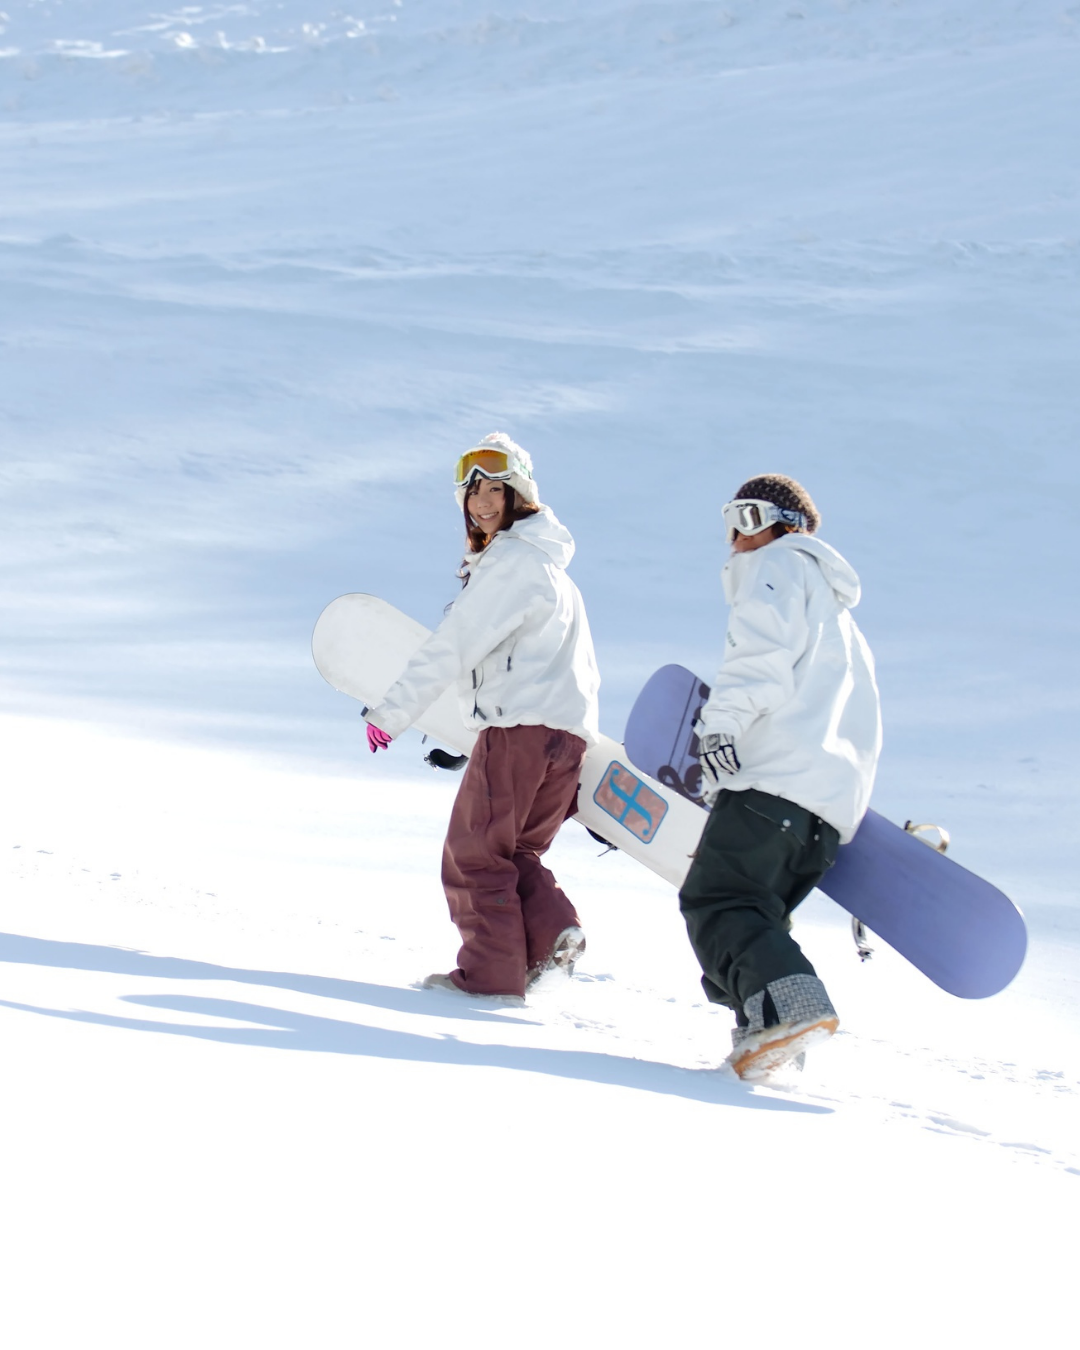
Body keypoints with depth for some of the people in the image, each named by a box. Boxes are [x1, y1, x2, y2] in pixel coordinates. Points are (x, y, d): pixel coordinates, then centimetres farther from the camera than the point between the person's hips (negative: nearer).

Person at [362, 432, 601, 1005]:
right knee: (513, 851, 15)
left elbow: (454, 645, -12)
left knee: (475, 851, -4)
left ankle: (491, 971, -6)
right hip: (569, 733, 10)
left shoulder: (512, 560, -8)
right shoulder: (548, 565, 24)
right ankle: (551, 932, -5)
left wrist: (392, 713, -9)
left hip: (521, 726, -10)